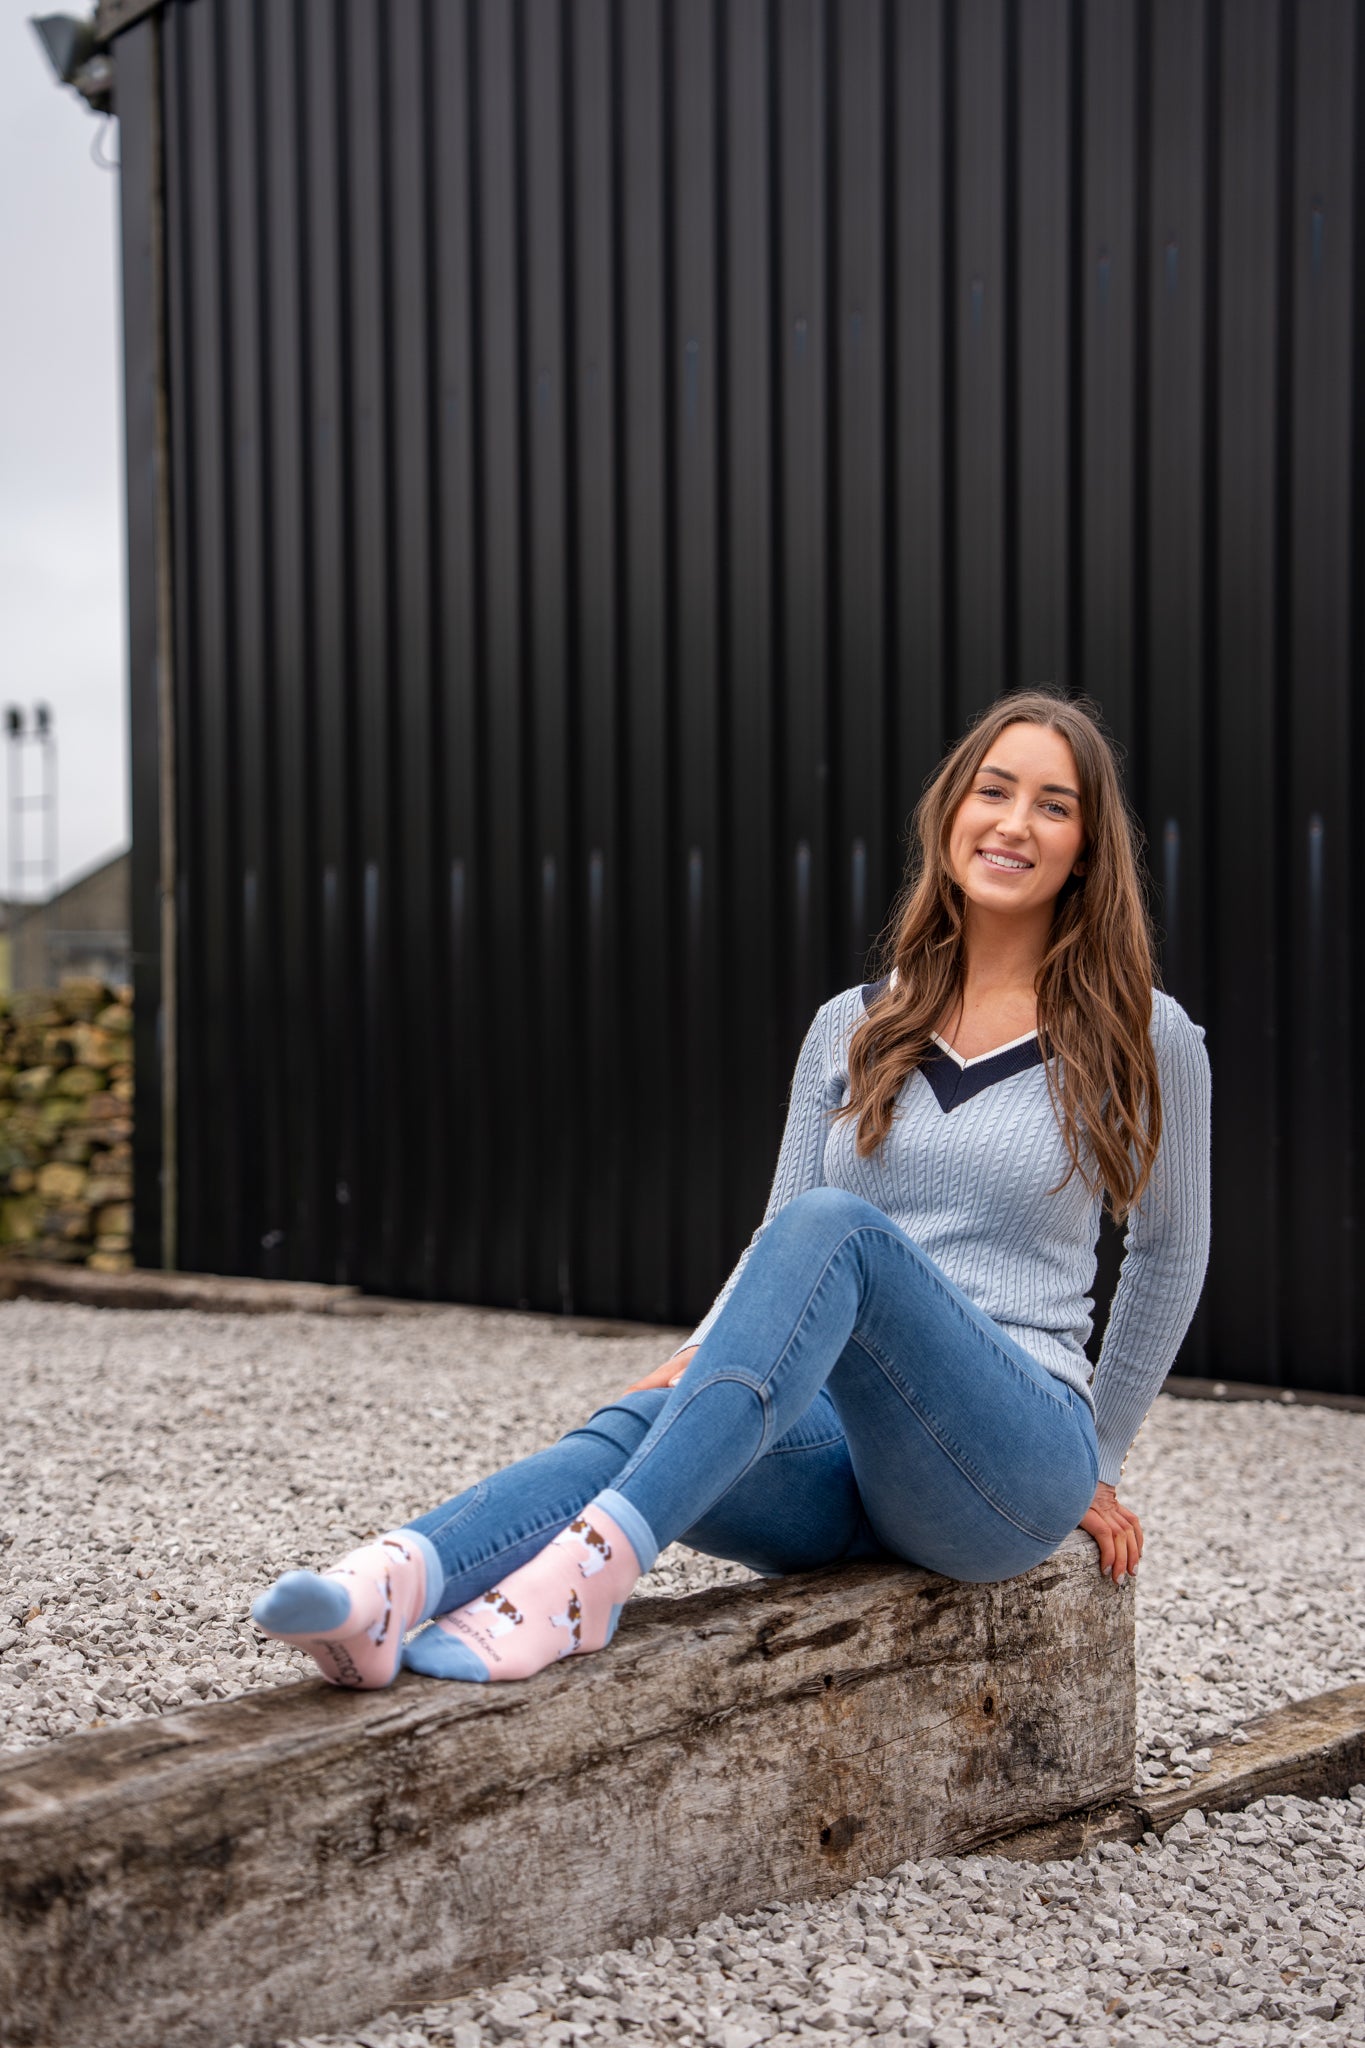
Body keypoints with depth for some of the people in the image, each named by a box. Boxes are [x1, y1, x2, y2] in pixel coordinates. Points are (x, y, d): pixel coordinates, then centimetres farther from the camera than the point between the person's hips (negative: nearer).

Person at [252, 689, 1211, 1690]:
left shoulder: (1144, 1042, 5)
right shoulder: (851, 1030, 13)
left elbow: (1170, 1252, 18)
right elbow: (779, 1248, 12)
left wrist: (1096, 1465, 22)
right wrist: (695, 1364, -10)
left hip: (1007, 1461, -3)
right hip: (837, 1450, 4)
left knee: (833, 1227, -34)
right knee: (633, 1427, -31)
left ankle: (589, 1570, -50)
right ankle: (390, 1583, -59)